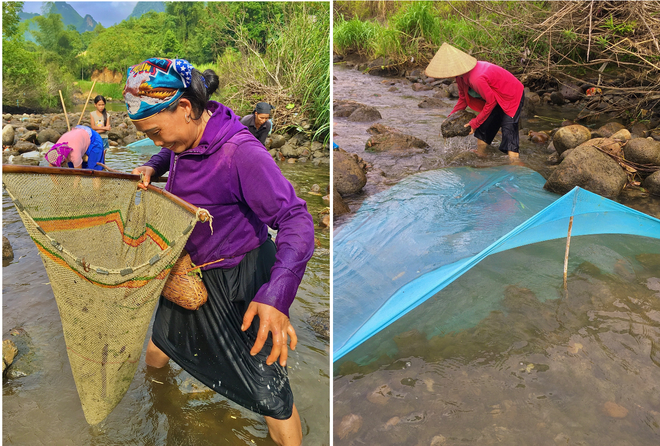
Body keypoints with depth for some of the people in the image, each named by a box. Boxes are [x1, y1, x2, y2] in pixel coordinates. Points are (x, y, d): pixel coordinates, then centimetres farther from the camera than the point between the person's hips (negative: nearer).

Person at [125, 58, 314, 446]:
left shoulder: (240, 151, -30)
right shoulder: (186, 136, -5)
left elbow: (296, 220, -34)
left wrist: (276, 296, -47)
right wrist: (151, 168, -1)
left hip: (240, 282, -8)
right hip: (193, 271, 8)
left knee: (271, 395, -4)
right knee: (159, 348, 29)